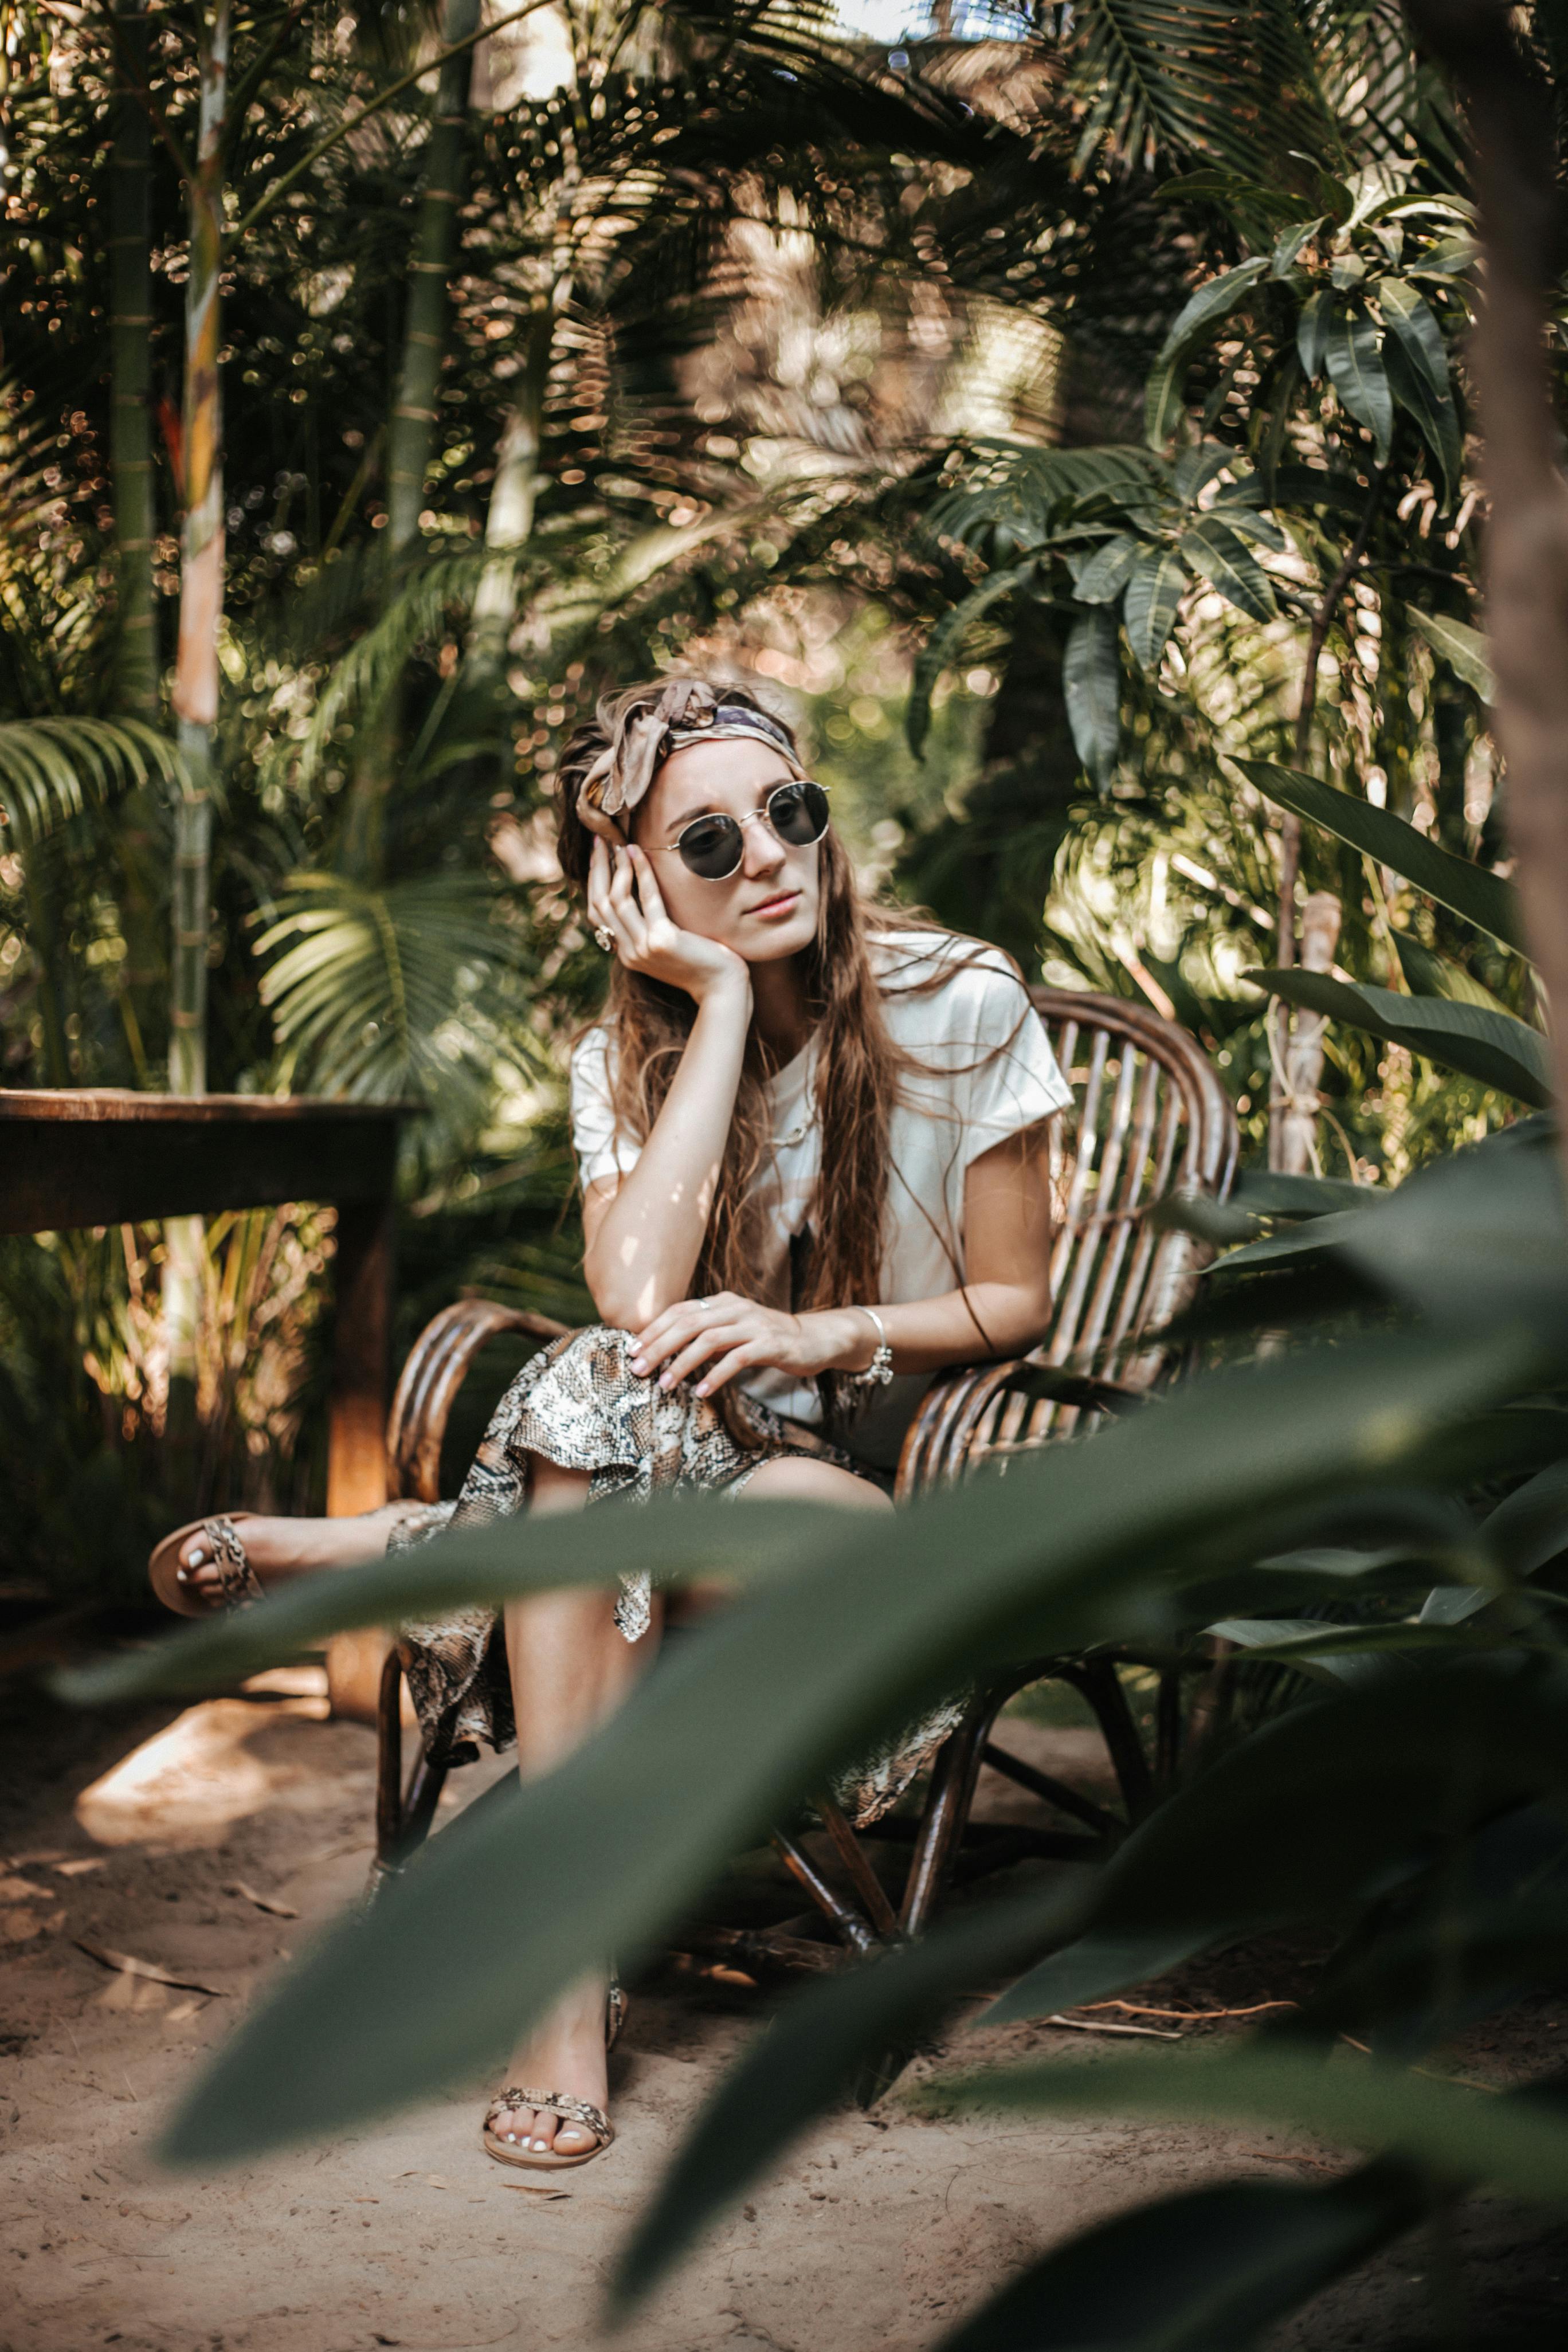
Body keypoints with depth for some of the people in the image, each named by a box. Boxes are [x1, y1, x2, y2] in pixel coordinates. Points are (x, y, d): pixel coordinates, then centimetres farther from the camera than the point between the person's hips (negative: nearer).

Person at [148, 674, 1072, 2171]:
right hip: (709, 1460, 3)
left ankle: (397, 1550, -7)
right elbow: (634, 1302, -21)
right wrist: (724, 1000, -19)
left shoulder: (957, 1006, -8)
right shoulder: (626, 1058, -1)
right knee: (600, 1389, -34)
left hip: (917, 1489, -3)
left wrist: (825, 1336, -19)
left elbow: (1015, 1303, 0)